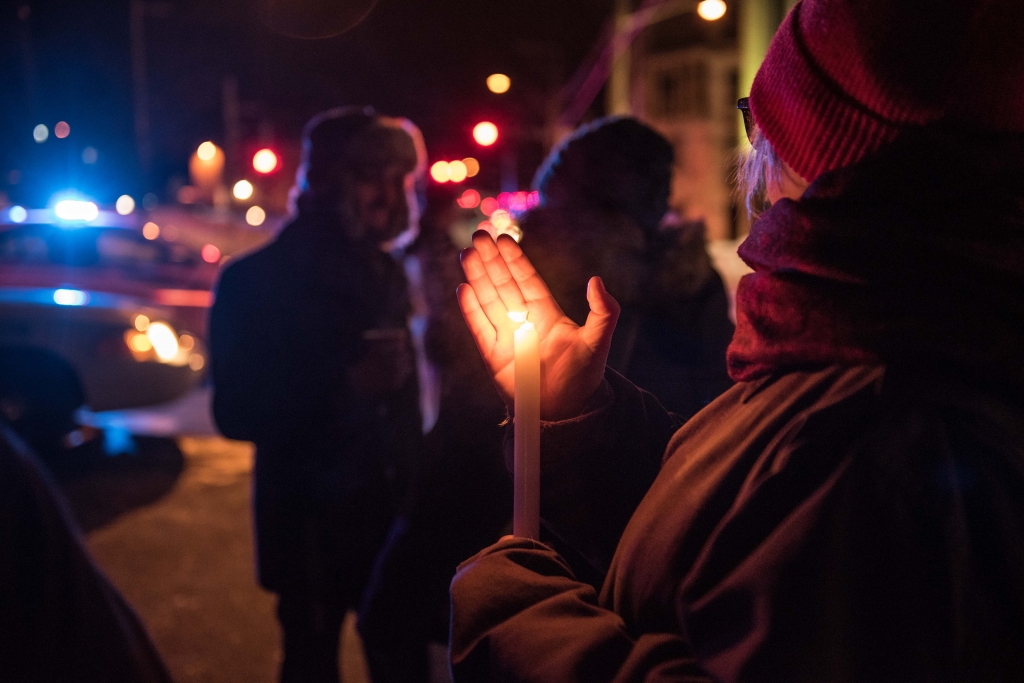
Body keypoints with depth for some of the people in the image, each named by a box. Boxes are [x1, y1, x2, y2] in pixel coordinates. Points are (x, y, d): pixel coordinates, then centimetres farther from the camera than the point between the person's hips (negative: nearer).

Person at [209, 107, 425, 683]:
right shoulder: (258, 280, -10)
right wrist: (346, 384, -26)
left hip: (392, 512, 5)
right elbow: (237, 413, -15)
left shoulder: (384, 273, 9)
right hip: (310, 524, -5)